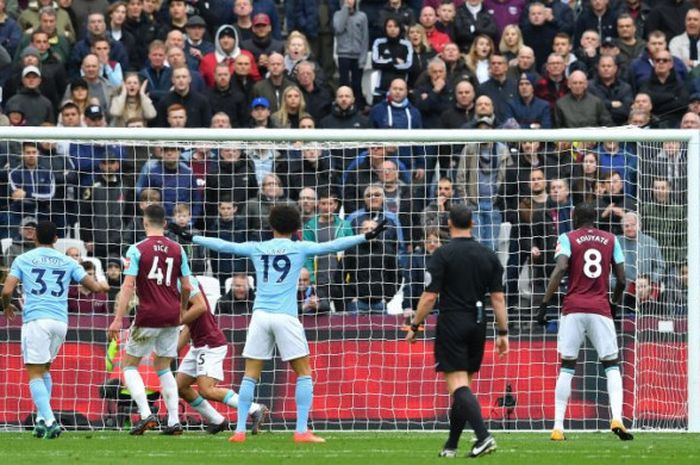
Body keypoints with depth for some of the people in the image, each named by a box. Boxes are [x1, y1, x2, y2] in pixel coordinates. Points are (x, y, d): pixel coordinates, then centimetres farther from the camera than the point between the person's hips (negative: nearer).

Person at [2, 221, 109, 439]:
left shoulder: (23, 260, 4)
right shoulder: (68, 262, 11)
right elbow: (95, 287, 10)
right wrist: (103, 286, 34)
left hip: (35, 320, -4)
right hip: (60, 321, 4)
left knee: (35, 373, -3)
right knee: (45, 368, 22)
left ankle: (49, 420, -19)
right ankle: (42, 419, 13)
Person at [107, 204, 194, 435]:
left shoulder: (137, 250, -8)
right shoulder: (177, 249, 5)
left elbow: (128, 286, -13)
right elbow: (186, 287, 8)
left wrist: (118, 319, -12)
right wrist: (182, 310, 25)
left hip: (148, 317, -4)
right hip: (171, 317, 4)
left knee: (130, 366, 8)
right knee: (163, 368, 16)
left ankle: (146, 414, -10)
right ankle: (174, 421, 7)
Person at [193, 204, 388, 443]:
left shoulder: (257, 248, 10)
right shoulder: (300, 248, 3)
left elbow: (223, 245, 14)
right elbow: (332, 246, -4)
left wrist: (193, 238, 26)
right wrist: (366, 237, -4)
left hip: (260, 315, 3)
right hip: (285, 317, -3)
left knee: (250, 375, 7)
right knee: (304, 374, 6)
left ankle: (240, 430, 1)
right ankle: (302, 431, -3)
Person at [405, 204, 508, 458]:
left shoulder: (443, 254, -8)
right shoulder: (489, 256, 6)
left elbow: (430, 296, -10)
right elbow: (498, 297, 4)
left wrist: (414, 327, 0)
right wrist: (503, 332, 7)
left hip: (451, 325, -5)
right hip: (478, 325, 5)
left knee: (458, 385, -9)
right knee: (463, 386, 13)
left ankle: (483, 435, -26)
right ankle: (451, 445, 19)